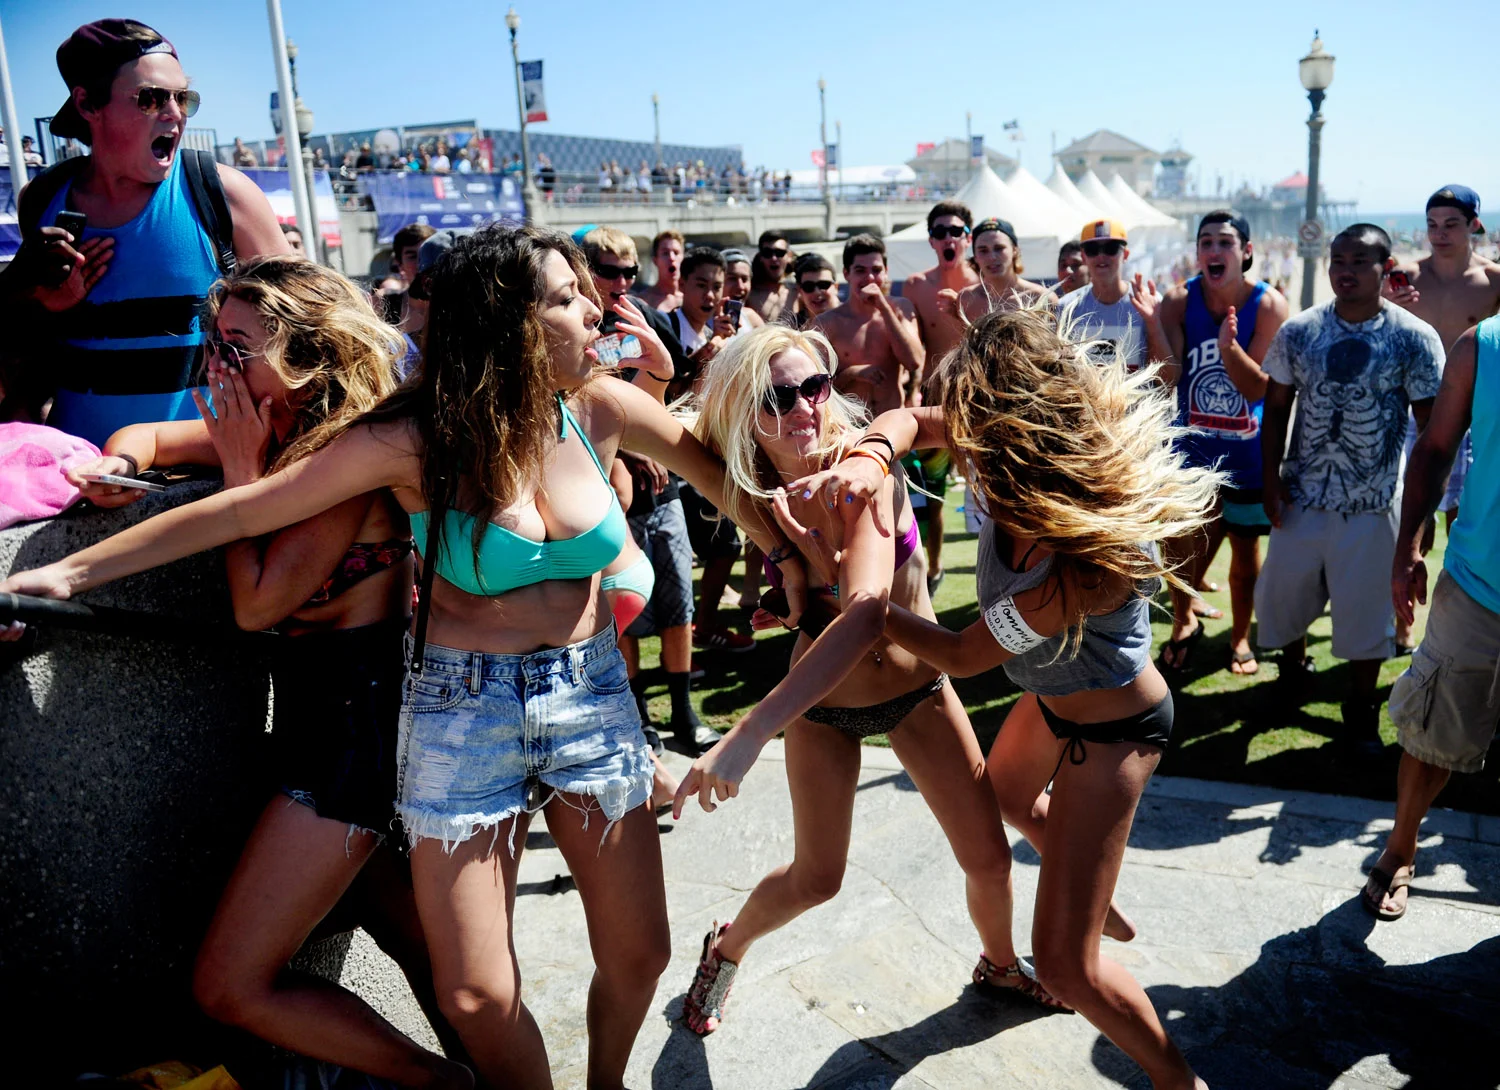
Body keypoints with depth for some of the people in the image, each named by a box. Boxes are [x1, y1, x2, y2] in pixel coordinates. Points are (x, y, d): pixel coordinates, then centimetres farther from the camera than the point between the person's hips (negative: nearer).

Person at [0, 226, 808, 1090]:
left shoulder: (600, 408, -6)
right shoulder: (418, 441, -14)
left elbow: (701, 455, 12)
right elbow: (242, 512, -9)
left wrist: (784, 552, 14)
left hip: (593, 693, 3)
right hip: (464, 705, -3)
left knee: (639, 955, 10)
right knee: (476, 995, -1)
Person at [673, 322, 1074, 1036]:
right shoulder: (747, 488, -18)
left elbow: (867, 610, -42)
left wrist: (751, 731, -51)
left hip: (917, 686, -1)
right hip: (820, 697, 1)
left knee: (990, 857, 7)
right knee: (815, 878, 9)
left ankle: (1001, 963, 40)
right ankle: (726, 949, 41)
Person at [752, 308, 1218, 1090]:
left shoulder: (1093, 554, -43)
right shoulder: (1027, 469, -23)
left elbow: (962, 656, -30)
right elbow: (910, 419, -9)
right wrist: (868, 455, -34)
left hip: (1112, 726, -8)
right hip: (1058, 692, 9)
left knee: (1065, 963, -5)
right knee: (1007, 797, 37)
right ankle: (1100, 907, 62)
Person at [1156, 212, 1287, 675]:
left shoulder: (1268, 305, -12)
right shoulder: (1179, 300, -9)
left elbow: (1259, 388, -15)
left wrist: (1229, 346, -33)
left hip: (1248, 451, 0)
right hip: (1191, 449, 1)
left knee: (1245, 549, 12)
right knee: (1183, 547, 1)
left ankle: (1240, 637, 32)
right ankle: (1184, 621, 29)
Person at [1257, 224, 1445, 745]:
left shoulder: (1414, 338, -7)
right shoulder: (1297, 331, -1)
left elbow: (1434, 426, -3)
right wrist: (1271, 478, -3)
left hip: (1373, 503, -2)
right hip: (1302, 495, 2)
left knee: (1366, 609, 7)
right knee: (1284, 591, 13)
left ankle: (1361, 707, 26)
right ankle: (1293, 665, 42)